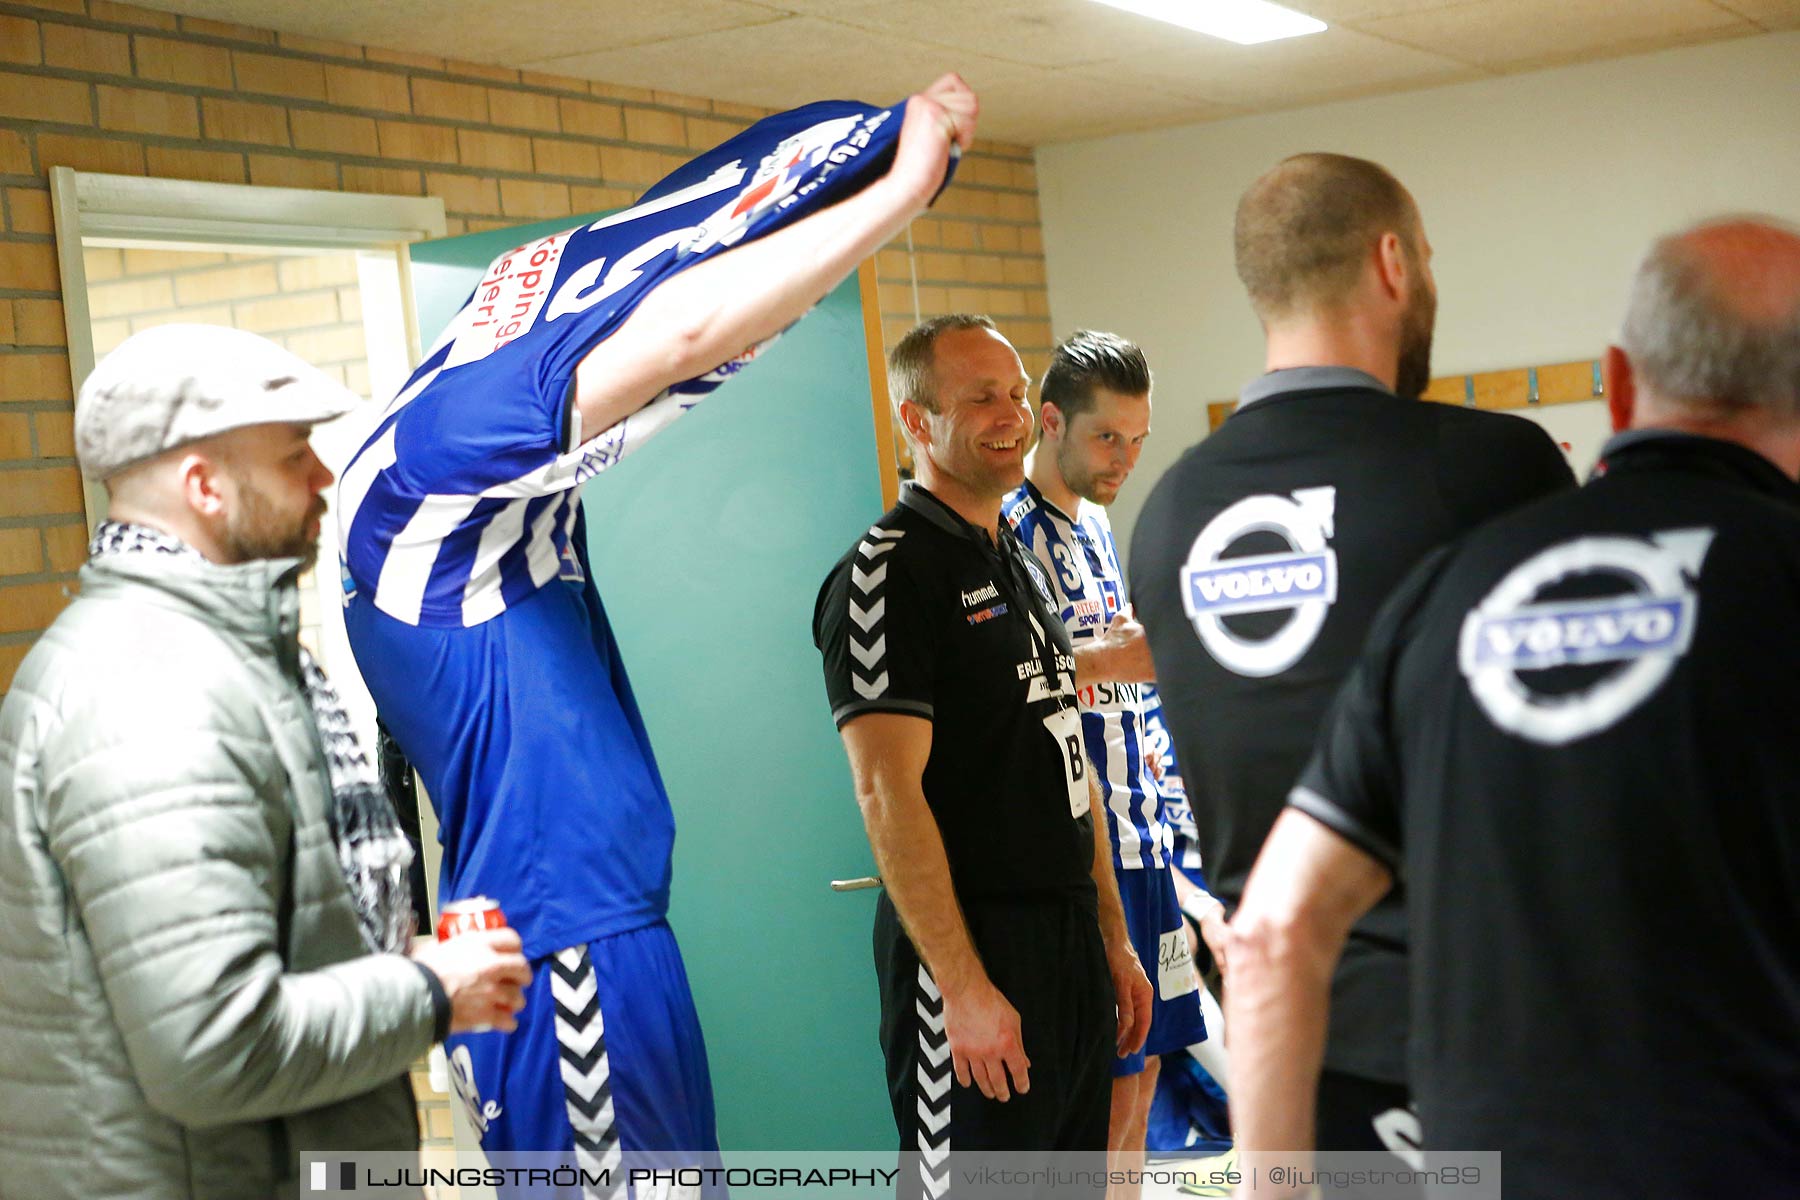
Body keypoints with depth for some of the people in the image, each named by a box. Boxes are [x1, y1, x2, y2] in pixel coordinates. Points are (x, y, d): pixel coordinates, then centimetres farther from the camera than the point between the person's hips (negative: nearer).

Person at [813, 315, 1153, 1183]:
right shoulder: (887, 572, -12)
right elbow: (889, 792, -19)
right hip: (972, 952, -9)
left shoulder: (1022, 566, 16)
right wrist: (963, 986, -22)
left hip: (1073, 944, 9)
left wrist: (1113, 940, 16)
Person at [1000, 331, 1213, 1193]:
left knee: (1140, 1069, 13)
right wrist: (1116, 660, -28)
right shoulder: (1008, 529, -12)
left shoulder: (1095, 524, 16)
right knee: (1106, 1091, -7)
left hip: (1136, 835, 9)